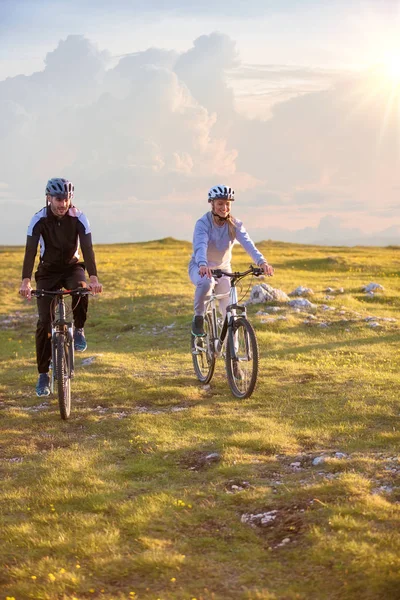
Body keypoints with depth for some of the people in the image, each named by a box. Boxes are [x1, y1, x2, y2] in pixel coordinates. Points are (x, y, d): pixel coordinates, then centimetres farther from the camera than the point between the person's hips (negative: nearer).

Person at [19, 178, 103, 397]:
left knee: (81, 288, -36)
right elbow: (30, 251, -26)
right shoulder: (39, 220, -18)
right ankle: (43, 375, 1)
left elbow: (87, 249, -25)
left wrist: (94, 278, -40)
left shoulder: (79, 218, -17)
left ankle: (78, 330, -8)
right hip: (48, 271, 0)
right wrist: (25, 281, -40)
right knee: (44, 322, -9)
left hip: (72, 267, 0)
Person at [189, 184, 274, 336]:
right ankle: (198, 318, -16)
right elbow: (200, 246, -37)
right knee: (206, 282, -38)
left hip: (223, 269, 3)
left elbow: (248, 244, -26)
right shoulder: (203, 223, -20)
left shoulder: (235, 224, -12)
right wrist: (203, 265, -58)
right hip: (200, 268, -3)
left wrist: (262, 262, -45)